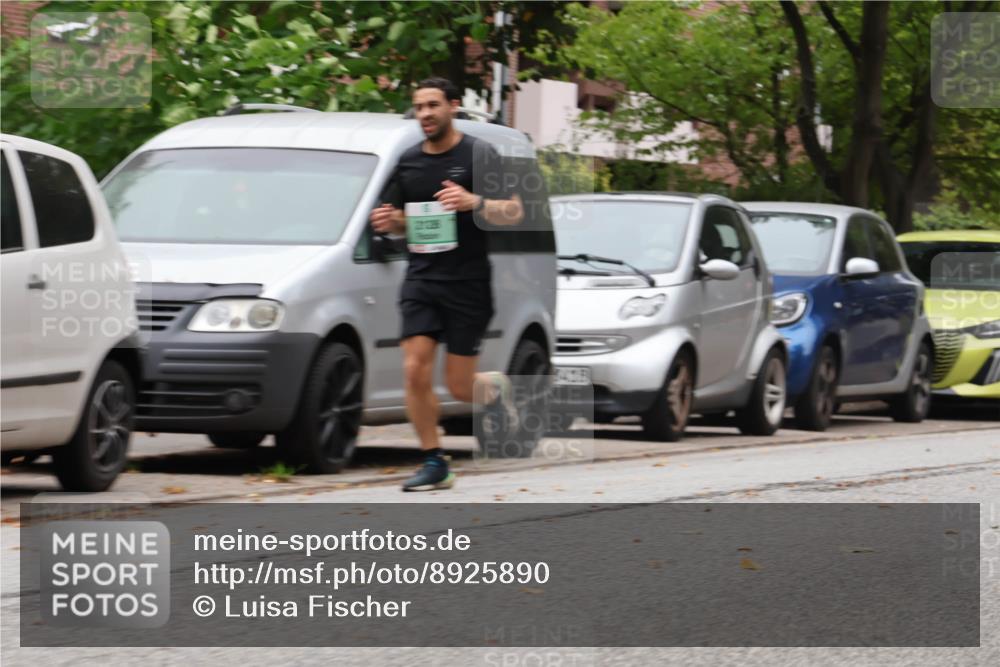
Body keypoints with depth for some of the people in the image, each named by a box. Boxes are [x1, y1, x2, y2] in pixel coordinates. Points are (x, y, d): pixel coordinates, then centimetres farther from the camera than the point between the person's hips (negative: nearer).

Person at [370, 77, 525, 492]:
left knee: (459, 387, -2)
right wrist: (388, 222, -3)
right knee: (415, 372, -10)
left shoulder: (478, 155, -3)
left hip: (468, 283, -4)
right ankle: (434, 464, 0)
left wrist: (475, 202, -24)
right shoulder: (408, 162, 11)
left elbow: (515, 212, -5)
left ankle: (496, 389, 34)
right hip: (421, 279, 4)